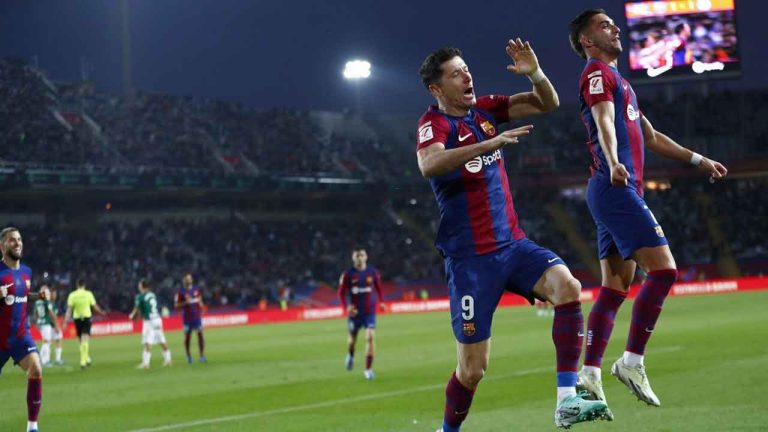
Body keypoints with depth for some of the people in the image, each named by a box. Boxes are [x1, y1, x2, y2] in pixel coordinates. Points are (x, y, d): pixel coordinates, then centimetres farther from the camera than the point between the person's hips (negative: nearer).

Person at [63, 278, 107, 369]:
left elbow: (69, 310, -8)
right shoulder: (88, 294, -4)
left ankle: (87, 359, 29)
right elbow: (95, 307, 6)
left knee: (82, 341, 16)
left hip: (77, 318, 2)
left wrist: (65, 322, -7)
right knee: (85, 340, -8)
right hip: (86, 317, -2)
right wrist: (102, 313, 25)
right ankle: (83, 361, -19)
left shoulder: (72, 295, -3)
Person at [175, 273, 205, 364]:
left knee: (200, 334, -4)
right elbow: (176, 305, -5)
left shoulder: (197, 289, 8)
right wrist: (185, 303, -18)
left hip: (197, 316, 3)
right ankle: (188, 356, 19)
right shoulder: (181, 292, -5)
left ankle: (202, 355, 0)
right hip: (187, 318, -3)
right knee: (187, 336, 5)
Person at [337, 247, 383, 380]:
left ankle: (368, 369, -11)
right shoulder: (348, 274, -8)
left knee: (370, 338, -16)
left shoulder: (373, 272, -3)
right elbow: (341, 293, -4)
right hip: (354, 312, 0)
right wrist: (346, 307, -18)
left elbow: (378, 288, 14)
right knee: (352, 338, 17)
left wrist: (380, 301, 1)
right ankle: (350, 356, 52)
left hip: (370, 311, 0)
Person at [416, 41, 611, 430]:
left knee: (566, 285, -24)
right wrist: (491, 143, -39)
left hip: (512, 243, 5)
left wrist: (534, 73, -8)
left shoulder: (484, 109, 10)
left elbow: (548, 104, 13)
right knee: (473, 367, -3)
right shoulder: (434, 122, -10)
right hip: (470, 257, -5)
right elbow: (429, 164, -32)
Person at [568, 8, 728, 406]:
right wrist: (613, 164, -41)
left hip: (617, 191, 10)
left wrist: (698, 160, 38)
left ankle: (589, 374, 0)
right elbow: (604, 122, -23)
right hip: (617, 189, -10)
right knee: (663, 270, -14)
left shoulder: (616, 79, 28)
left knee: (615, 287, 4)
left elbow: (651, 137, 36)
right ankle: (632, 362, -13)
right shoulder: (598, 73, -3)